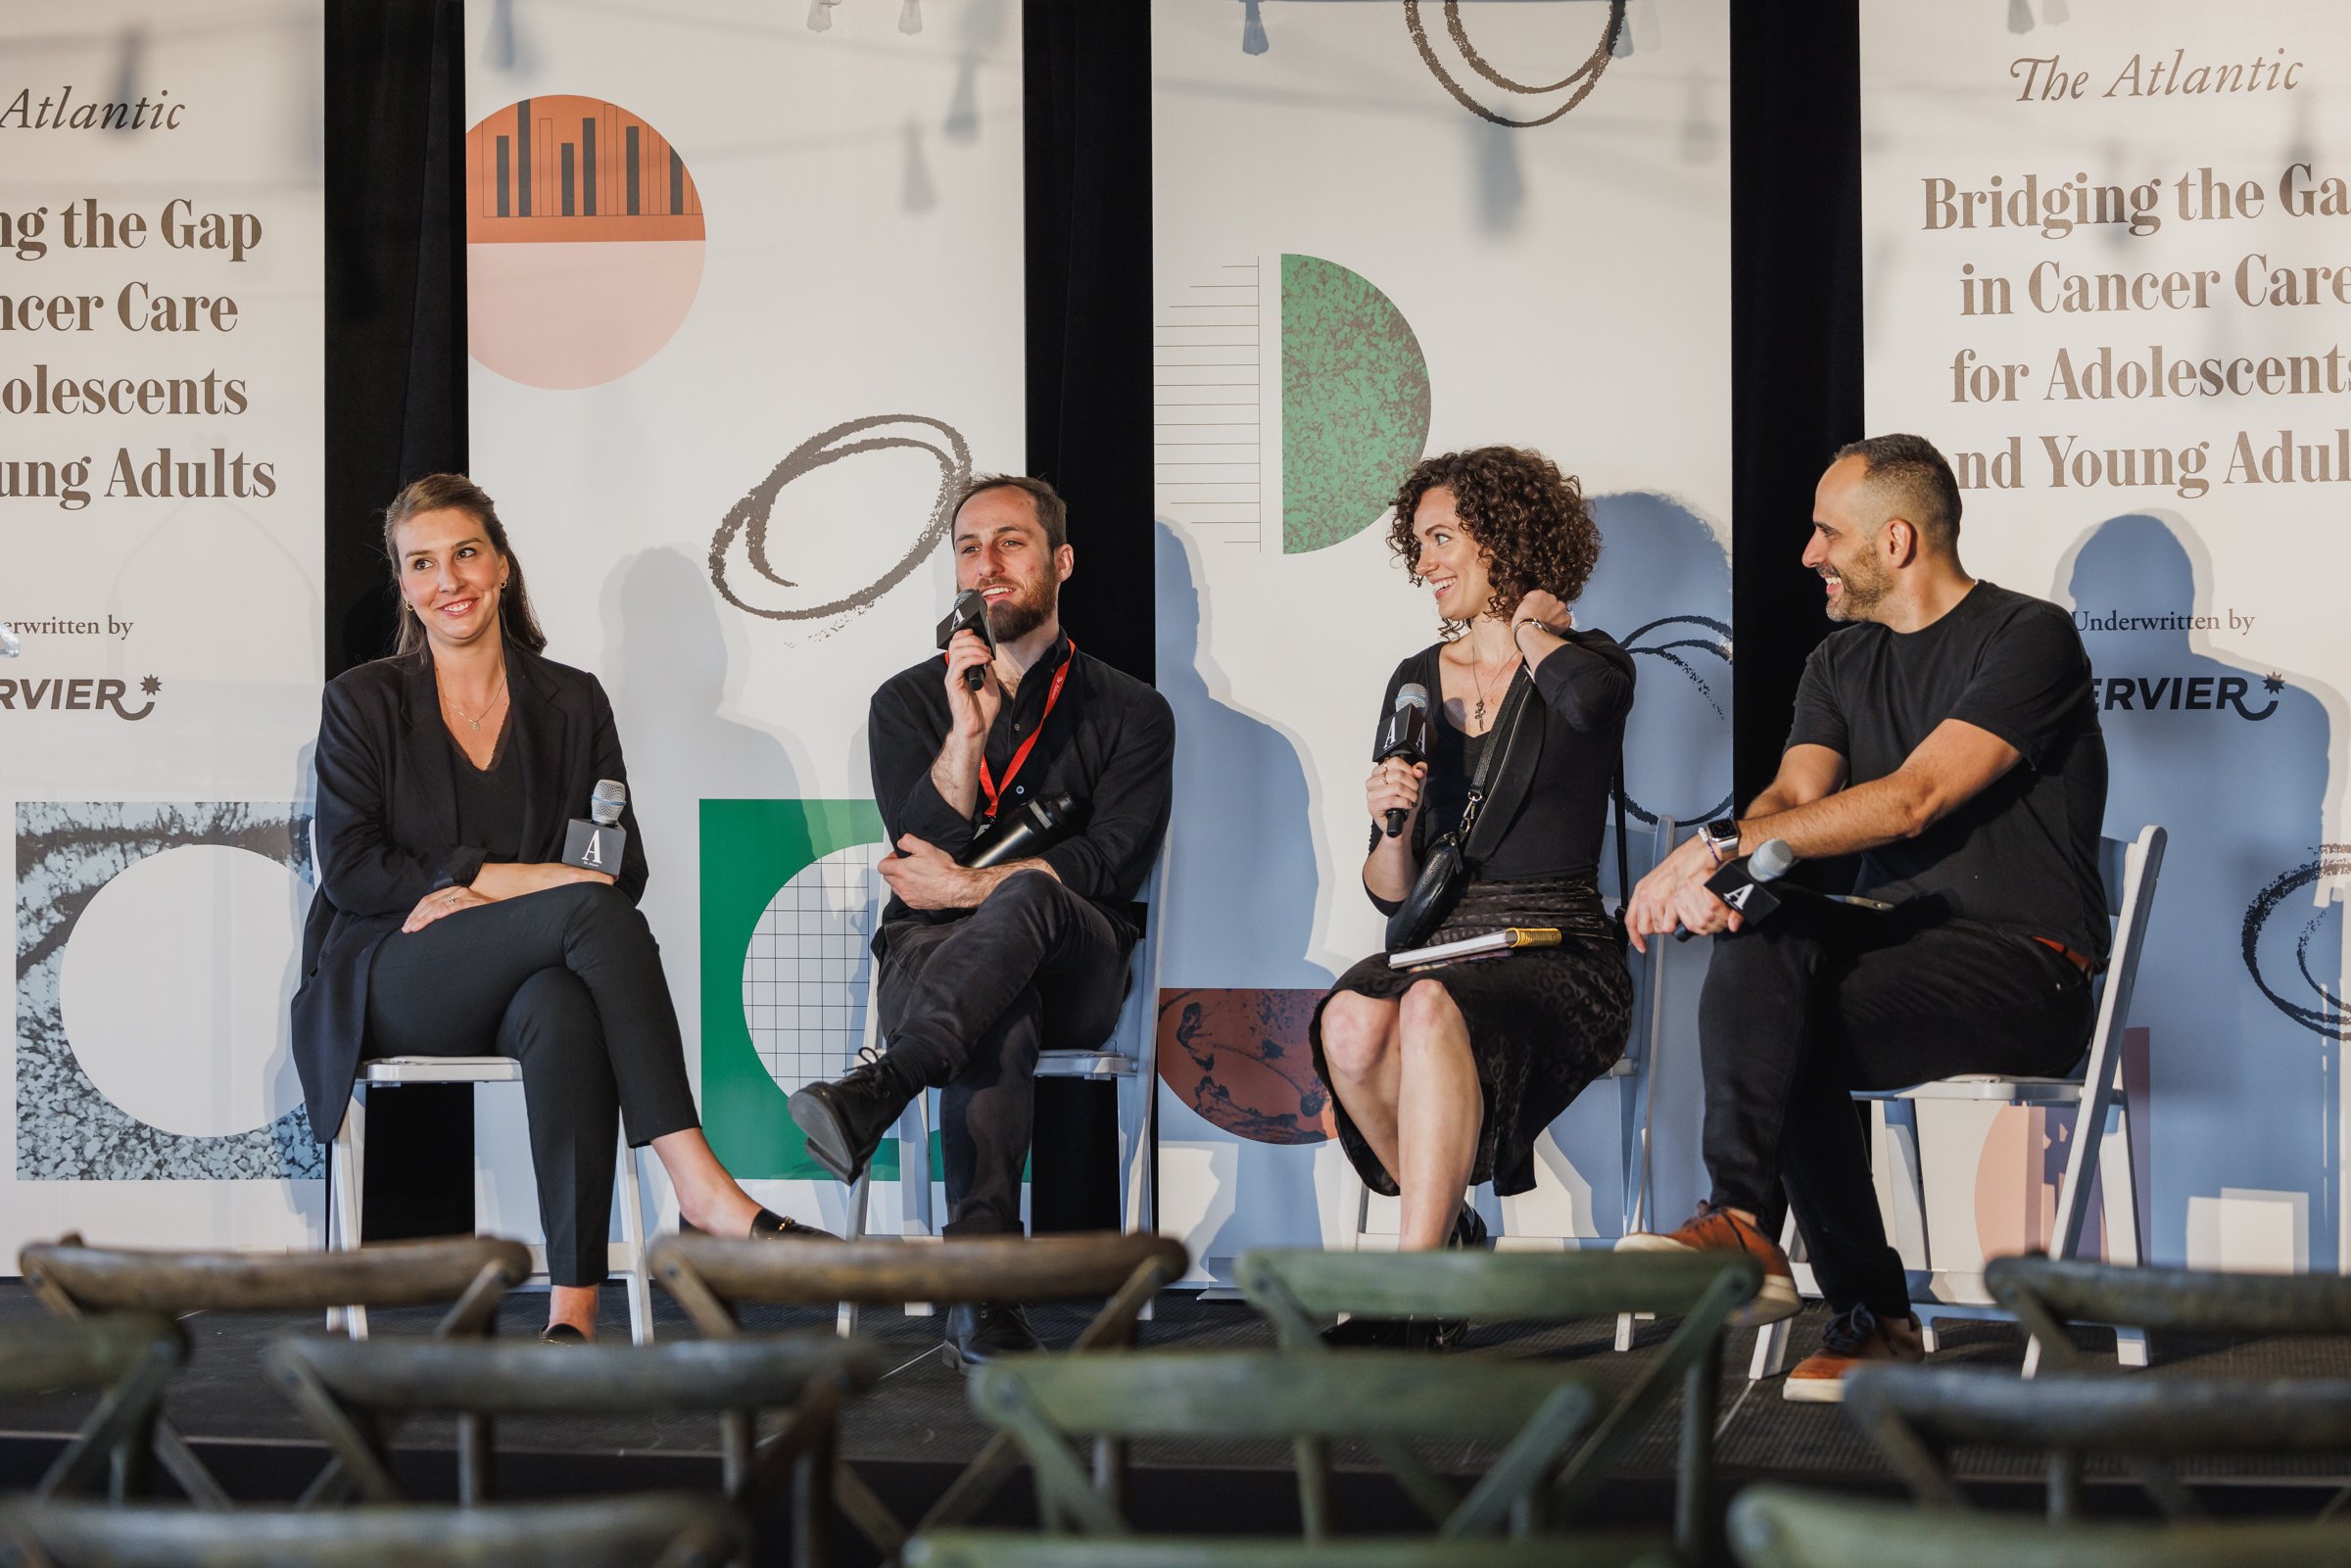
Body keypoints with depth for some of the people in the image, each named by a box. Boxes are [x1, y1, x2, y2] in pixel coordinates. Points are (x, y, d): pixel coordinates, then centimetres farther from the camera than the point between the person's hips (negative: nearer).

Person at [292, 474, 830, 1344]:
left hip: (528, 982, 2)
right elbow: (349, 871, -2)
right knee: (591, 909, -33)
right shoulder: (364, 701, 10)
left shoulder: (572, 703, 15)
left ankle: (572, 1312, -46)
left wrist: (474, 889, -10)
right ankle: (704, 1190, -41)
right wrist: (519, 879, -13)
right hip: (395, 991, -2)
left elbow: (624, 868, 7)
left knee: (565, 1015, -39)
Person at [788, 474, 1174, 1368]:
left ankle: (877, 1092, -62)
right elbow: (923, 850, 0)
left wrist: (975, 886, -9)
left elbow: (1108, 866, -2)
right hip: (931, 958, 1)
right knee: (1000, 1017, -39)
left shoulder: (1130, 714, 13)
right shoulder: (909, 703, 17)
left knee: (1029, 898, -40)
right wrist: (967, 732, -12)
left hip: (1072, 971, -1)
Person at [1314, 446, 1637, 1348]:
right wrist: (1392, 826, -6)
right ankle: (1447, 1230, -10)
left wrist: (1531, 631, -3)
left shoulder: (1586, 659, 5)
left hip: (1557, 955, -4)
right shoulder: (1416, 682, 18)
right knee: (1353, 1022, -31)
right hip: (1438, 944, 4)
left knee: (1434, 1008, -37)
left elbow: (1588, 698, -25)